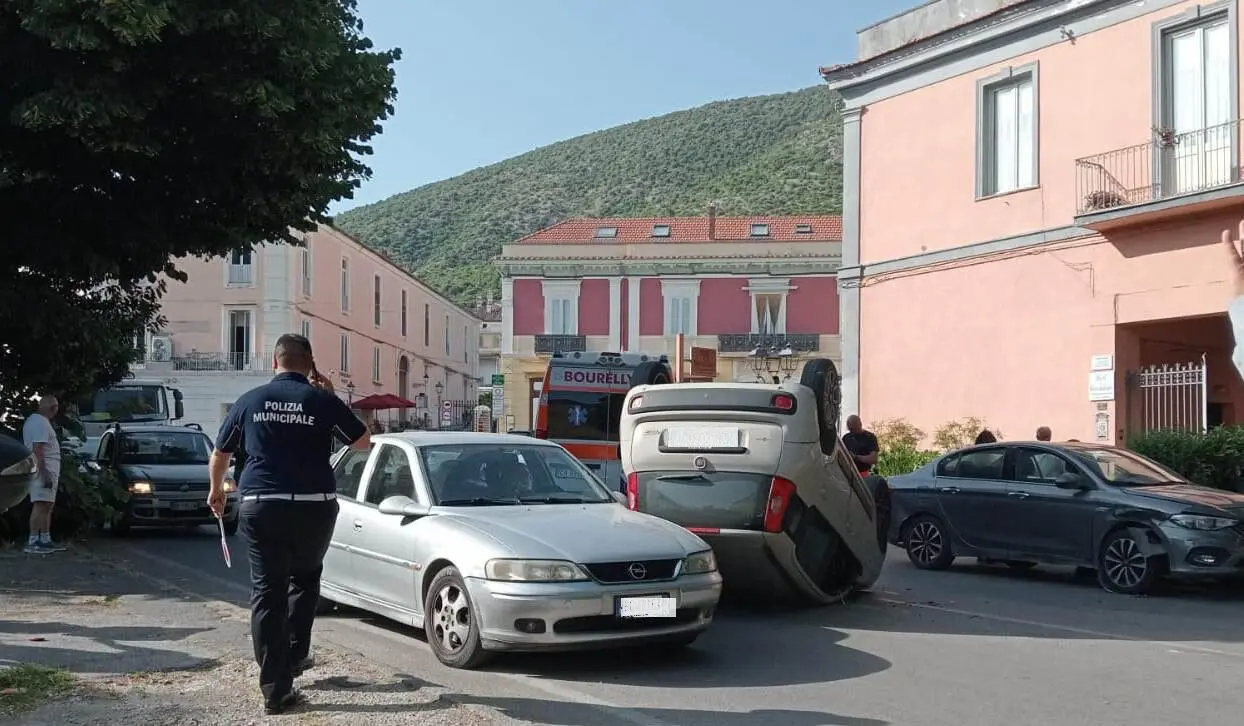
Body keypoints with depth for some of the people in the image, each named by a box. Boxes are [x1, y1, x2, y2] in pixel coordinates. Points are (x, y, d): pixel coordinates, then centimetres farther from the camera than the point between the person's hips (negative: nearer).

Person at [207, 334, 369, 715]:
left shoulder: (249, 401, 6)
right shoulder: (322, 400, -2)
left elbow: (220, 454, 18)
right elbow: (364, 442, 9)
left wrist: (216, 490, 36)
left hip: (261, 508, 1)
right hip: (313, 507, -1)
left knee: (268, 592, 4)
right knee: (304, 579, 25)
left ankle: (275, 689, 1)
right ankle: (295, 656, 27)